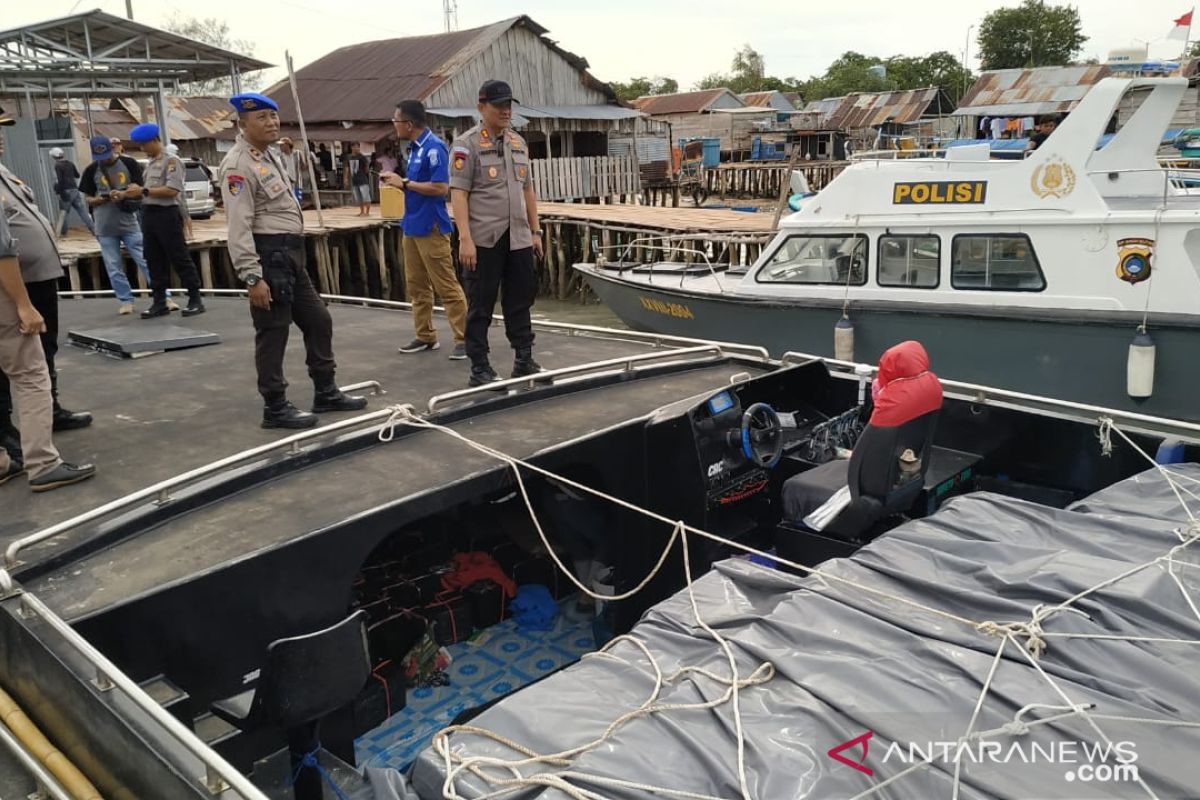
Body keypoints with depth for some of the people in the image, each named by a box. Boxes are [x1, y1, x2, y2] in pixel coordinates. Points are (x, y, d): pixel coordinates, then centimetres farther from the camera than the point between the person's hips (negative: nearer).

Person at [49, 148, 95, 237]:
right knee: (82, 211, 4)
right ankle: (93, 229, -1)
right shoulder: (70, 163, 8)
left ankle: (63, 232, 9)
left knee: (64, 212, 3)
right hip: (74, 189, 5)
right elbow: (77, 175, 20)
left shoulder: (58, 166, -10)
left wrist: (57, 191, -10)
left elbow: (59, 180, -17)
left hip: (66, 191, -5)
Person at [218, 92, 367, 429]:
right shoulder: (239, 165, -15)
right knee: (272, 332, -3)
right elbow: (239, 227, -21)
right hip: (269, 256, -10)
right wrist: (252, 276, -26)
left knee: (318, 321, 14)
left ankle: (326, 393, 25)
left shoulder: (267, 155, 17)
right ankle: (275, 408, 6)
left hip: (290, 255, 10)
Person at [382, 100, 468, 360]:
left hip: (431, 227, -10)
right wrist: (396, 179, 6)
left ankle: (464, 338, -3)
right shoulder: (415, 148, 12)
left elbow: (441, 188, -22)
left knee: (446, 286, -7)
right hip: (413, 226, 10)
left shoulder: (434, 148, -16)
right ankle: (425, 335, 21)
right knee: (416, 285, 13)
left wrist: (404, 184, -16)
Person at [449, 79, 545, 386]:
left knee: (520, 302, 11)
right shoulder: (467, 144, -5)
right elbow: (458, 192, -12)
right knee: (481, 306, 1)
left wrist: (535, 231, 15)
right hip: (483, 240, -6)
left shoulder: (518, 143, 15)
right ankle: (479, 369, 9)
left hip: (518, 239, 6)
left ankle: (524, 361, 21)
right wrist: (465, 238, -19)